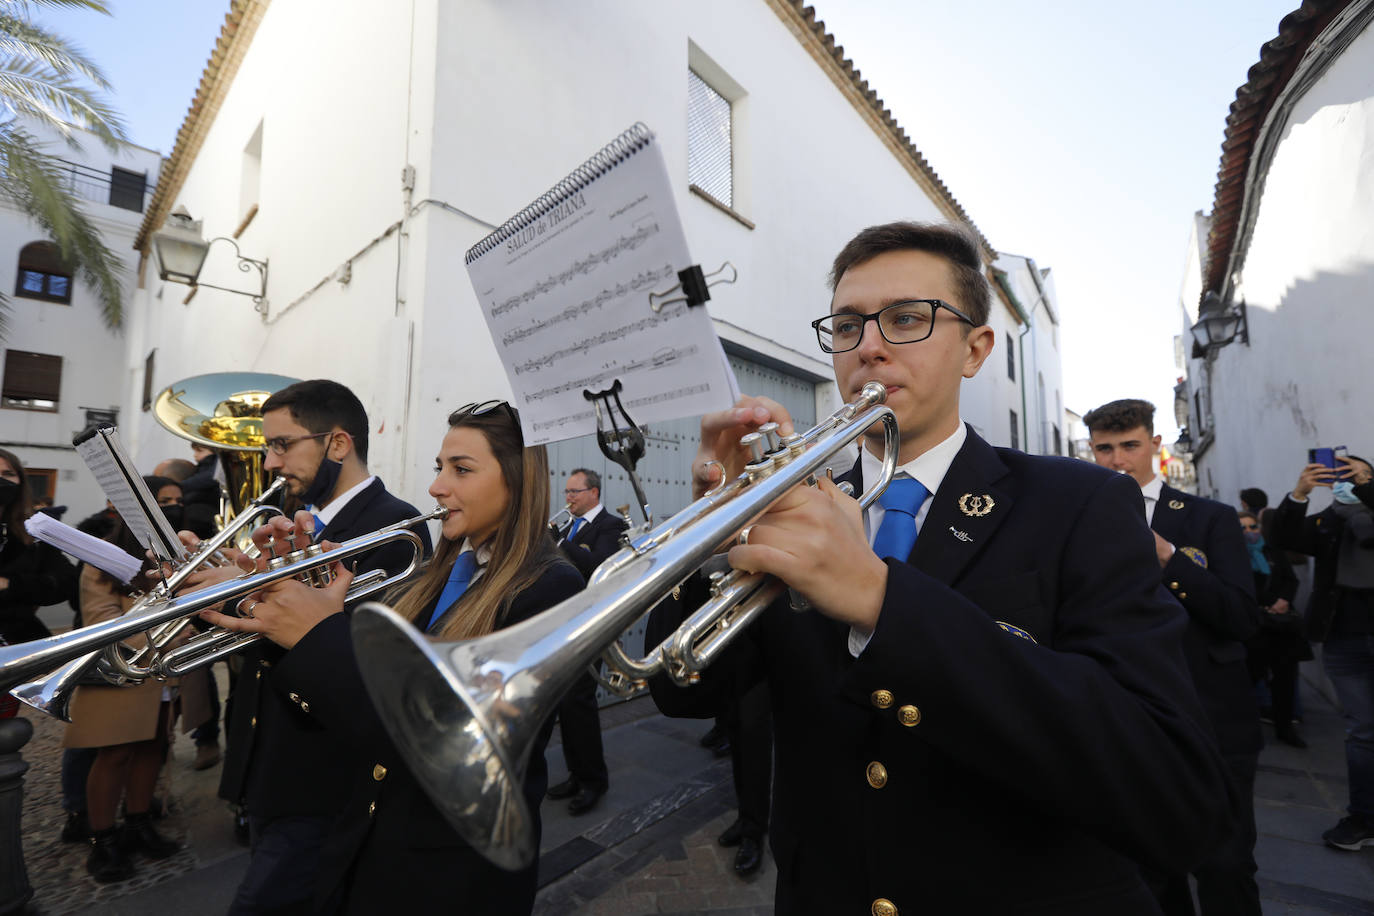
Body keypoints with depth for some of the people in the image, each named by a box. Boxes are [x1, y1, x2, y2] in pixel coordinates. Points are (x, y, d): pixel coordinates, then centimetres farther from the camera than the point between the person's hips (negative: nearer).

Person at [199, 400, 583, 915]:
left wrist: (325, 636, -27)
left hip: (455, 873, -6)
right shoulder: (442, 571, 3)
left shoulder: (550, 590, -22)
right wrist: (300, 592, -13)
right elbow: (364, 687, 1)